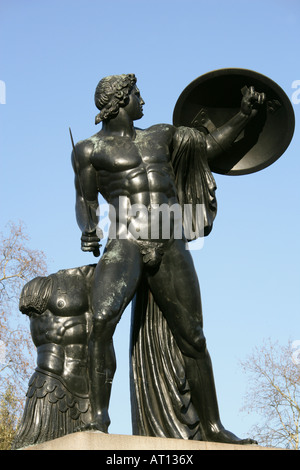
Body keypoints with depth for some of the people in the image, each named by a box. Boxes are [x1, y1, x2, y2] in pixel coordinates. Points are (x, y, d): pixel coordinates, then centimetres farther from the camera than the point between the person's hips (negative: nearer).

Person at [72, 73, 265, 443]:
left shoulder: (159, 136, 21)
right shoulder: (90, 149, 10)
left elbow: (210, 146, 27)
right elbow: (85, 203, 6)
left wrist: (244, 115, 16)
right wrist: (88, 231, -14)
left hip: (170, 249, 4)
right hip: (125, 245, -4)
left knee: (193, 339, 3)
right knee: (102, 320, -30)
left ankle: (213, 428, 11)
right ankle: (99, 418, -26)